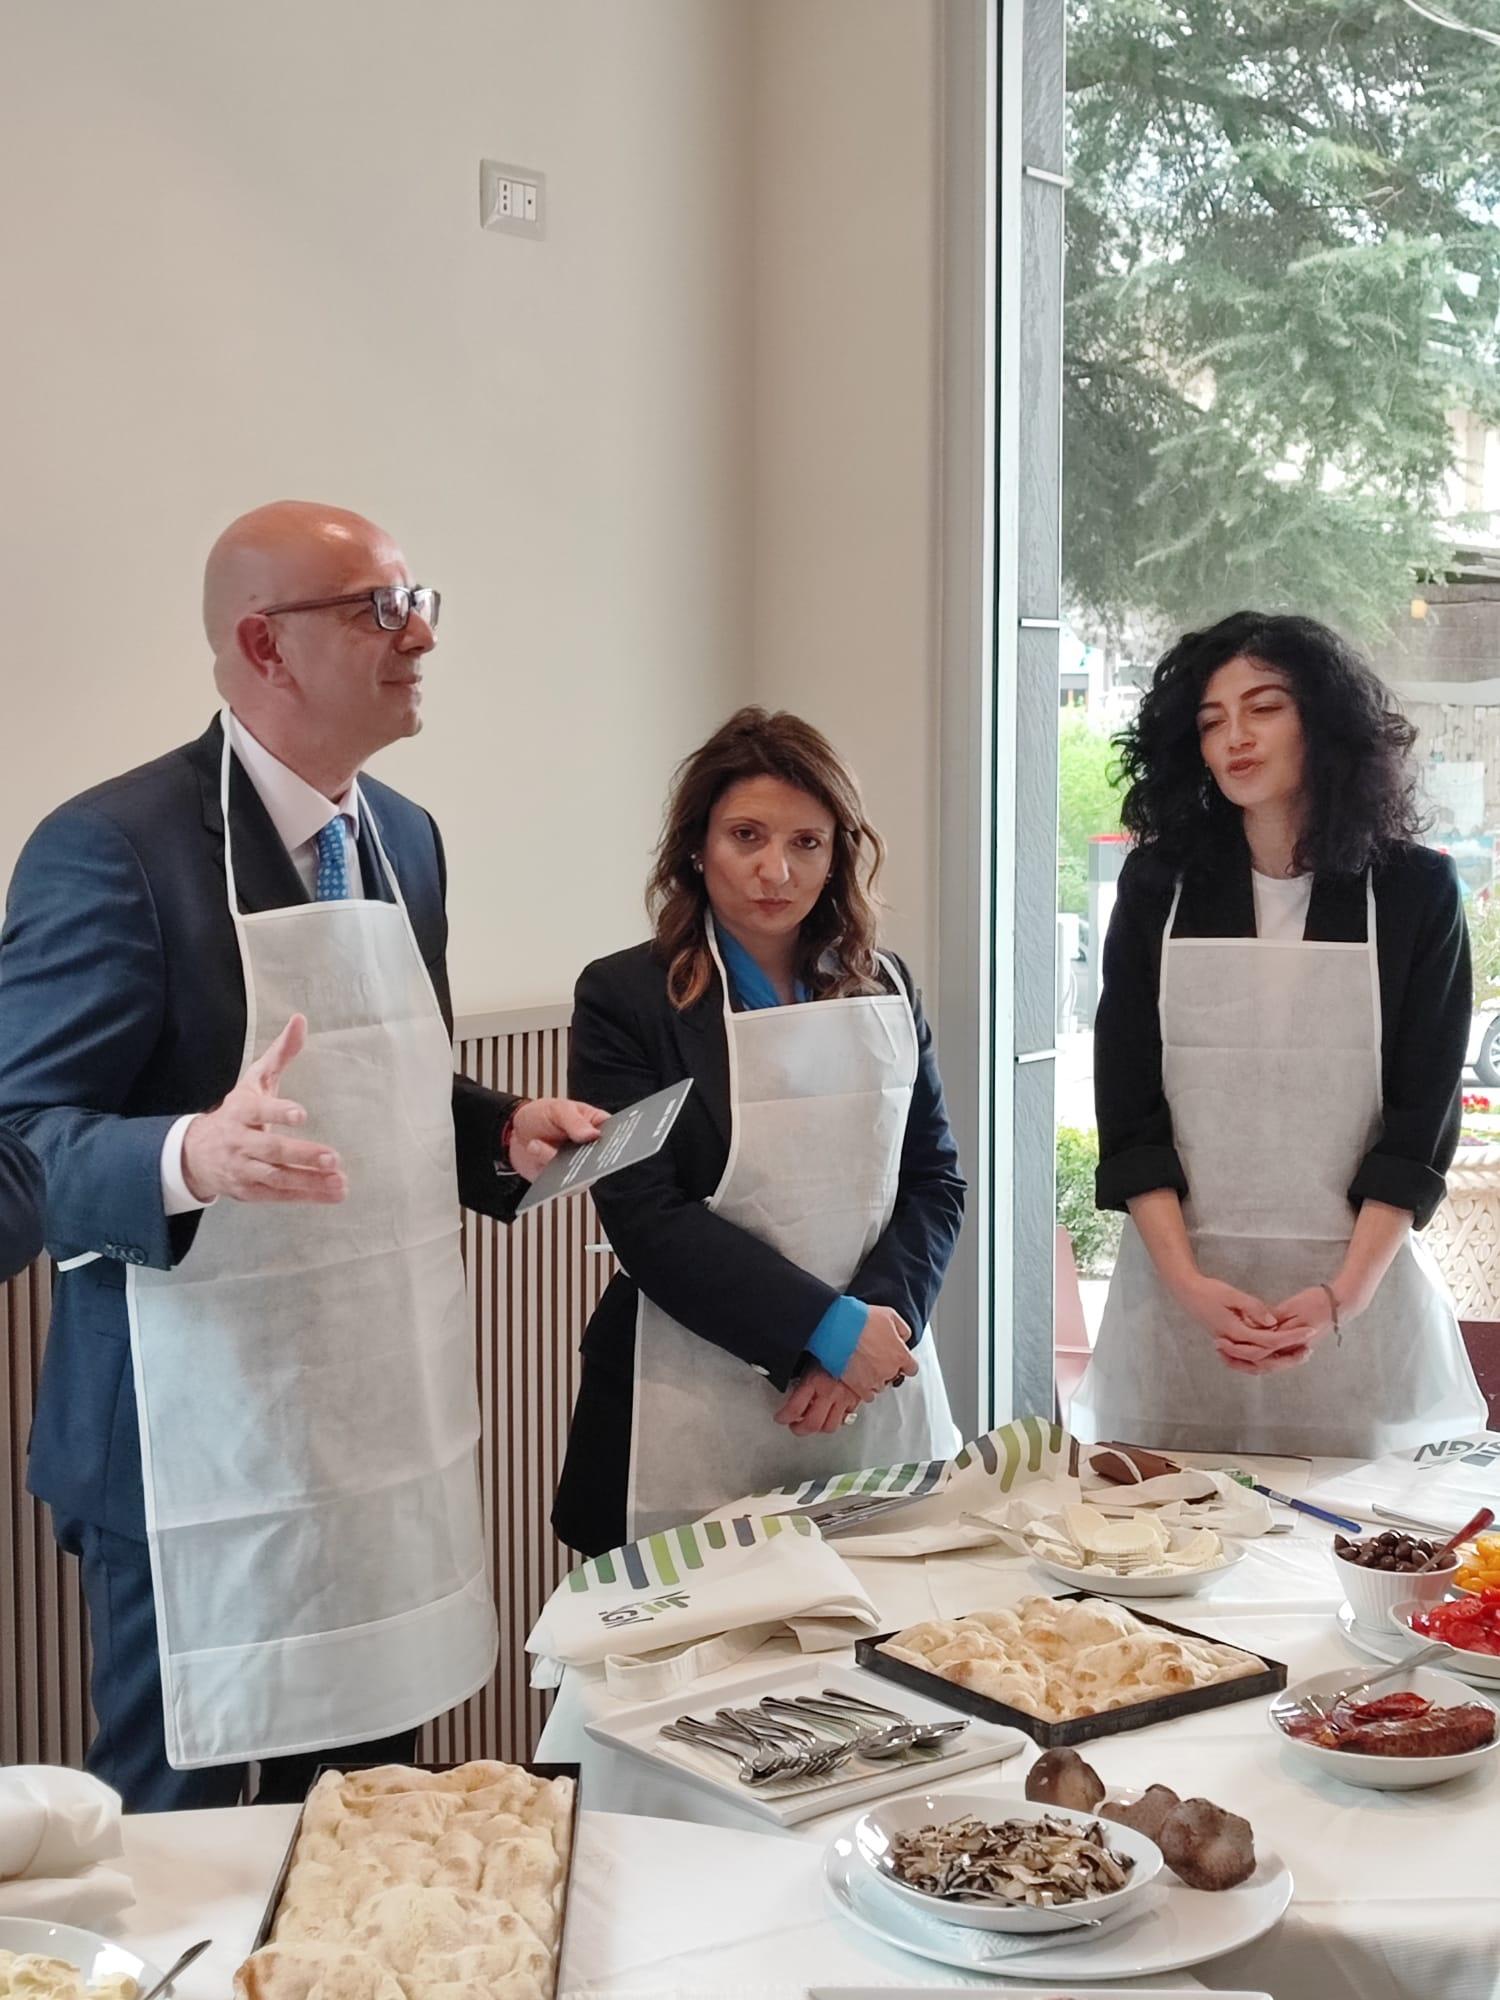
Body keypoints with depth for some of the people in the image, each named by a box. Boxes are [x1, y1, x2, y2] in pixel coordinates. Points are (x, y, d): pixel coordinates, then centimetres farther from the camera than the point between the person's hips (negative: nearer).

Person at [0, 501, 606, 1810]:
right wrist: (191, 1156, -35)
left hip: (387, 1422, 7)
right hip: (204, 1447, -7)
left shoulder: (406, 839, 9)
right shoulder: (112, 848, -15)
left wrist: (504, 1135, 1)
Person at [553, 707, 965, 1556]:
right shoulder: (627, 999, -6)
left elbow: (937, 1180, 6)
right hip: (700, 1423, -4)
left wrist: (879, 1319, -12)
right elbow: (646, 1216, -13)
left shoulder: (884, 988, 8)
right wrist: (828, 1327, -17)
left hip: (881, 1410, 4)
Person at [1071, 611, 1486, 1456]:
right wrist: (1186, 1280, -12)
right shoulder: (1158, 884, 3)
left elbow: (1422, 1114, -2)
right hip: (1182, 1282, 1)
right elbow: (1127, 1106, 0)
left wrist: (1343, 1295, -14)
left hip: (1358, 1276, -1)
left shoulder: (1416, 890, 0)